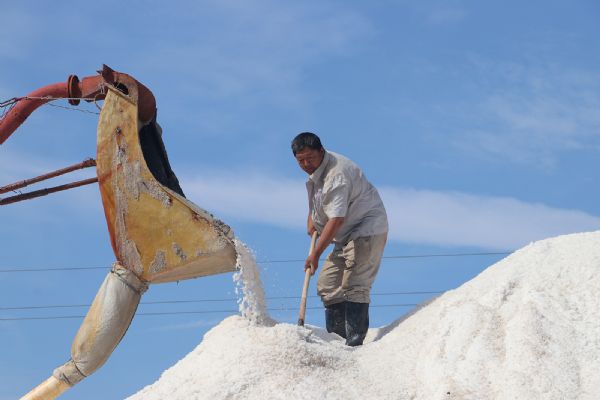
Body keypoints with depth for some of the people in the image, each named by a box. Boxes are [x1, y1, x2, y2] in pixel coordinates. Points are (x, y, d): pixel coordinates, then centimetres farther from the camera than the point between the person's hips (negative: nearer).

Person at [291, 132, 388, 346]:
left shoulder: (337, 174, -25)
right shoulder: (315, 170, 7)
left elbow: (337, 220, -29)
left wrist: (316, 253, -26)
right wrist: (312, 218, 13)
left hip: (367, 230, -11)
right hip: (347, 235, 11)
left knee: (354, 285, -18)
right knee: (327, 285, 8)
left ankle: (355, 342, -18)